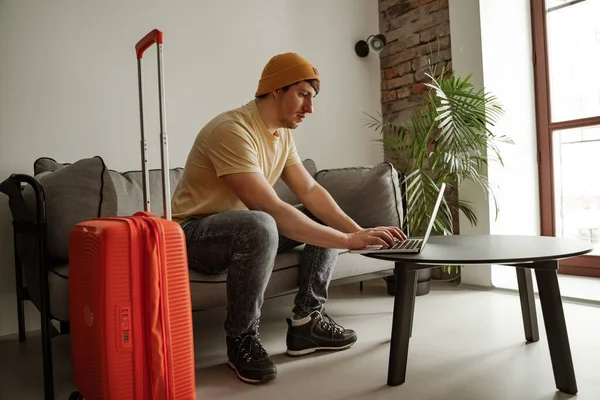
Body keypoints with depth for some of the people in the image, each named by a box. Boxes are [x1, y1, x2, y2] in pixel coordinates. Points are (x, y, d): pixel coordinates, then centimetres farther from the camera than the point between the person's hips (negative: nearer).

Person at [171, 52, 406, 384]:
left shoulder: (283, 133, 2)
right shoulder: (233, 130, -26)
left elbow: (310, 191, -1)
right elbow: (273, 211, -33)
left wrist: (357, 231, -15)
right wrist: (347, 241, -32)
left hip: (244, 230, 9)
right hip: (193, 234, -8)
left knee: (327, 222, 2)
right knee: (260, 225, -40)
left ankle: (307, 320, 2)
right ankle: (241, 339, -16)